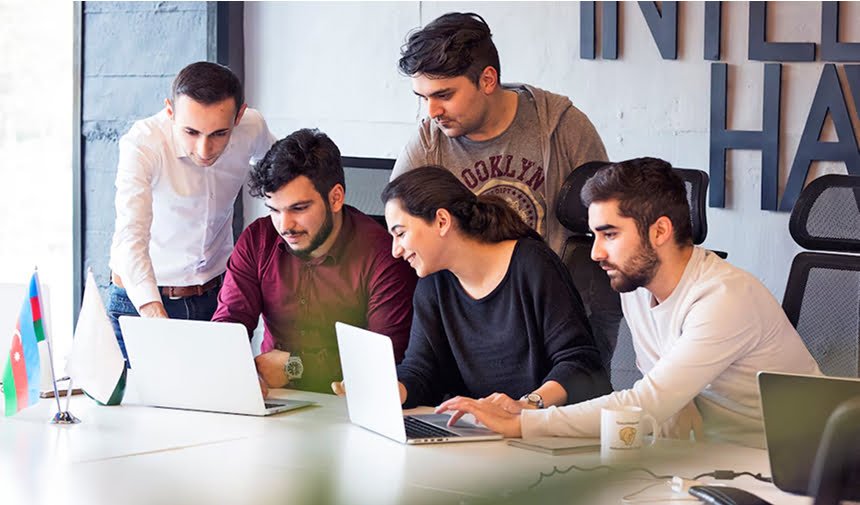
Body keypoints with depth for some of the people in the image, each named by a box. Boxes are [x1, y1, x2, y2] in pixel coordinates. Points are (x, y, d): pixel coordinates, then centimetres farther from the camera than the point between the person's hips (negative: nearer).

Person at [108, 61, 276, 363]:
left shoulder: (252, 129, -13)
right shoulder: (142, 145, -27)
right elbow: (131, 236, -41)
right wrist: (155, 313, -55)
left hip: (216, 291, 3)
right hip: (141, 300, -3)